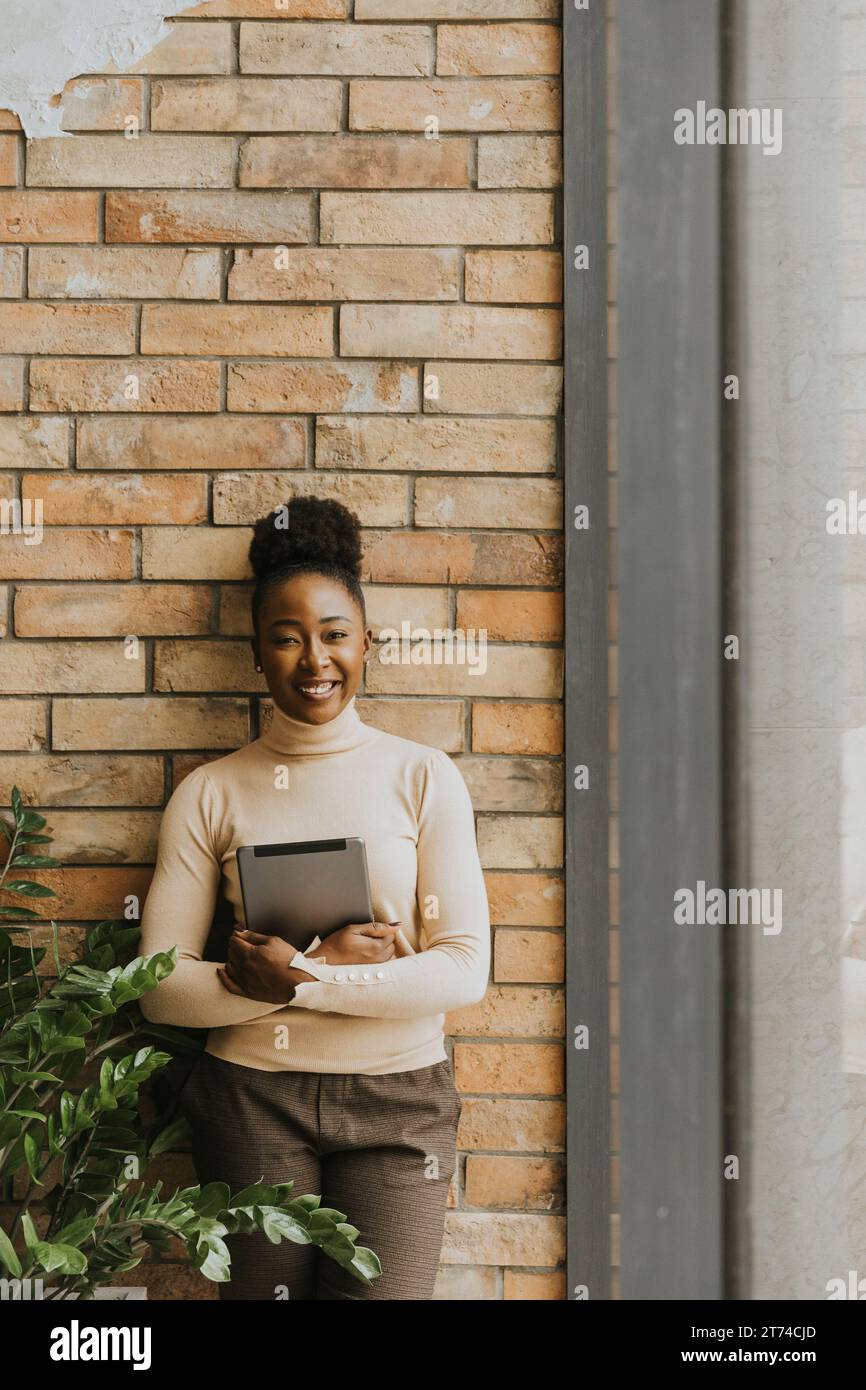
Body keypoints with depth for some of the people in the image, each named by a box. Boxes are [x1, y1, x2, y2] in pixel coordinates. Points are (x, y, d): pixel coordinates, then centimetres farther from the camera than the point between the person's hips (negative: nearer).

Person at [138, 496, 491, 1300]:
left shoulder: (422, 776, 0)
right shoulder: (210, 794, 1)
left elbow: (465, 970, -6)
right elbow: (162, 987, -4)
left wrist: (301, 981, -16)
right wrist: (329, 961, -15)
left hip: (397, 1098, 0)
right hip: (253, 1100, 0)